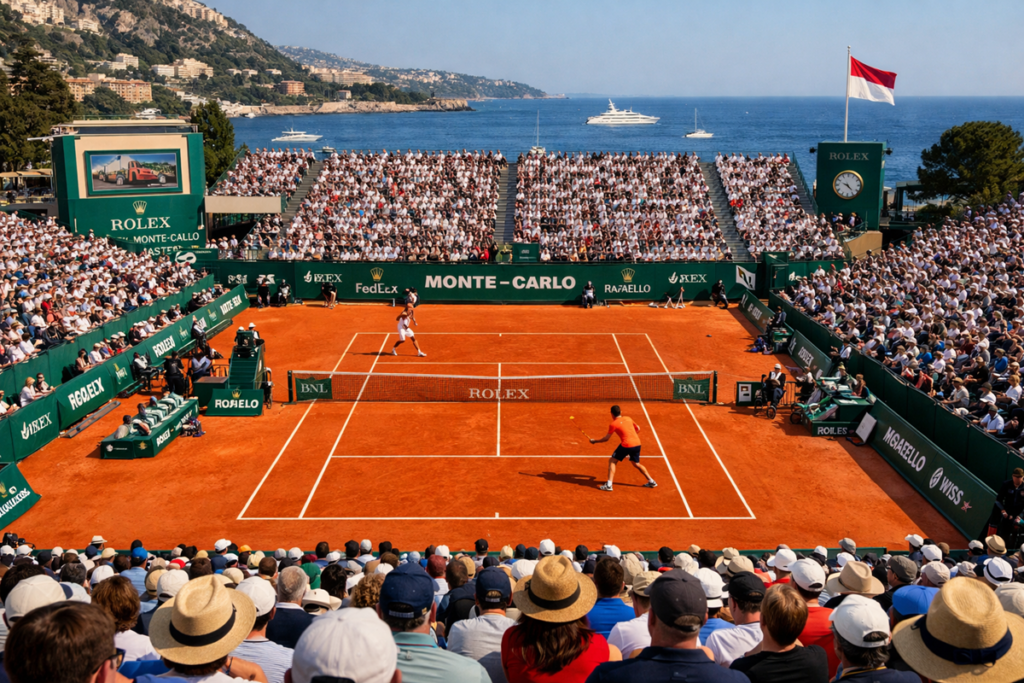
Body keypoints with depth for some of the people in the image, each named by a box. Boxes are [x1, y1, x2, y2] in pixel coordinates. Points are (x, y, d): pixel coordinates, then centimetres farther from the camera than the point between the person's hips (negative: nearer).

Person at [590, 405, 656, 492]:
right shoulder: (628, 419, 13)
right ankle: (651, 481, 27)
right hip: (637, 444, 6)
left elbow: (606, 438, 3)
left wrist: (594, 441, 16)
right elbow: (638, 428, 25)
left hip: (626, 445, -6)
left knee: (612, 461, 7)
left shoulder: (613, 424, -2)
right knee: (636, 464, 26)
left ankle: (608, 485, -4)